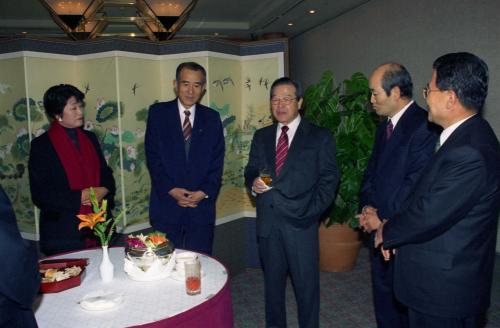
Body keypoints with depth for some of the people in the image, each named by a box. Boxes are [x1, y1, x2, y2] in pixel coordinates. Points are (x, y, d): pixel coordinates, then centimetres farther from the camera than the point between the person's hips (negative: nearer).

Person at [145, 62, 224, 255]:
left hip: (201, 204, 1)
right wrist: (171, 189, -11)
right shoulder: (158, 113, 3)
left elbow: (217, 161, 5)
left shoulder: (212, 118, 8)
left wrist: (205, 192, -8)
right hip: (166, 203, -1)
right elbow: (153, 156, -2)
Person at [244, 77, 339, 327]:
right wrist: (253, 183, -9)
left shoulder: (320, 137, 0)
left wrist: (311, 212, -12)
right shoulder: (261, 136, 12)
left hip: (300, 223, -3)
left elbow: (329, 179, -2)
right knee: (272, 281, 17)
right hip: (267, 222, 4)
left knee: (306, 283, 6)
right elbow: (251, 170, 14)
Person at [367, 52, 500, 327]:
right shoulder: (465, 135, 4)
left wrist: (386, 232, -8)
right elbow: (426, 196, 9)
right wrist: (390, 224, -1)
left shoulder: (469, 153, -28)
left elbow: (428, 215, -25)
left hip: (444, 287, -9)